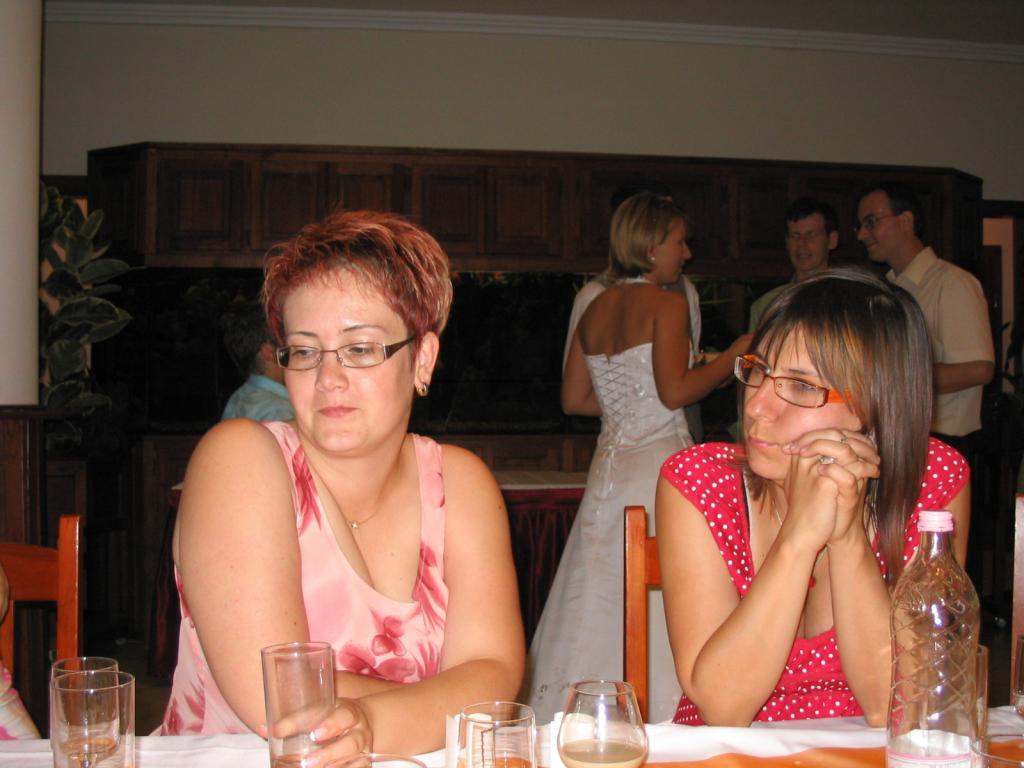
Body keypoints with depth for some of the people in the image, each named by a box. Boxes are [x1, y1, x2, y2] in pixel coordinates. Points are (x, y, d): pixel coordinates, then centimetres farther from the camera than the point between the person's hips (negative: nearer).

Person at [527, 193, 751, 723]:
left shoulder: (595, 309, 13)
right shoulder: (667, 303, -8)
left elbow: (574, 399, 14)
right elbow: (675, 391, -17)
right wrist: (734, 357, -5)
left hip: (609, 464, 7)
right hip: (658, 464, -7)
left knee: (600, 605, 10)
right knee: (661, 605, -2)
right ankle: (660, 715, 0)